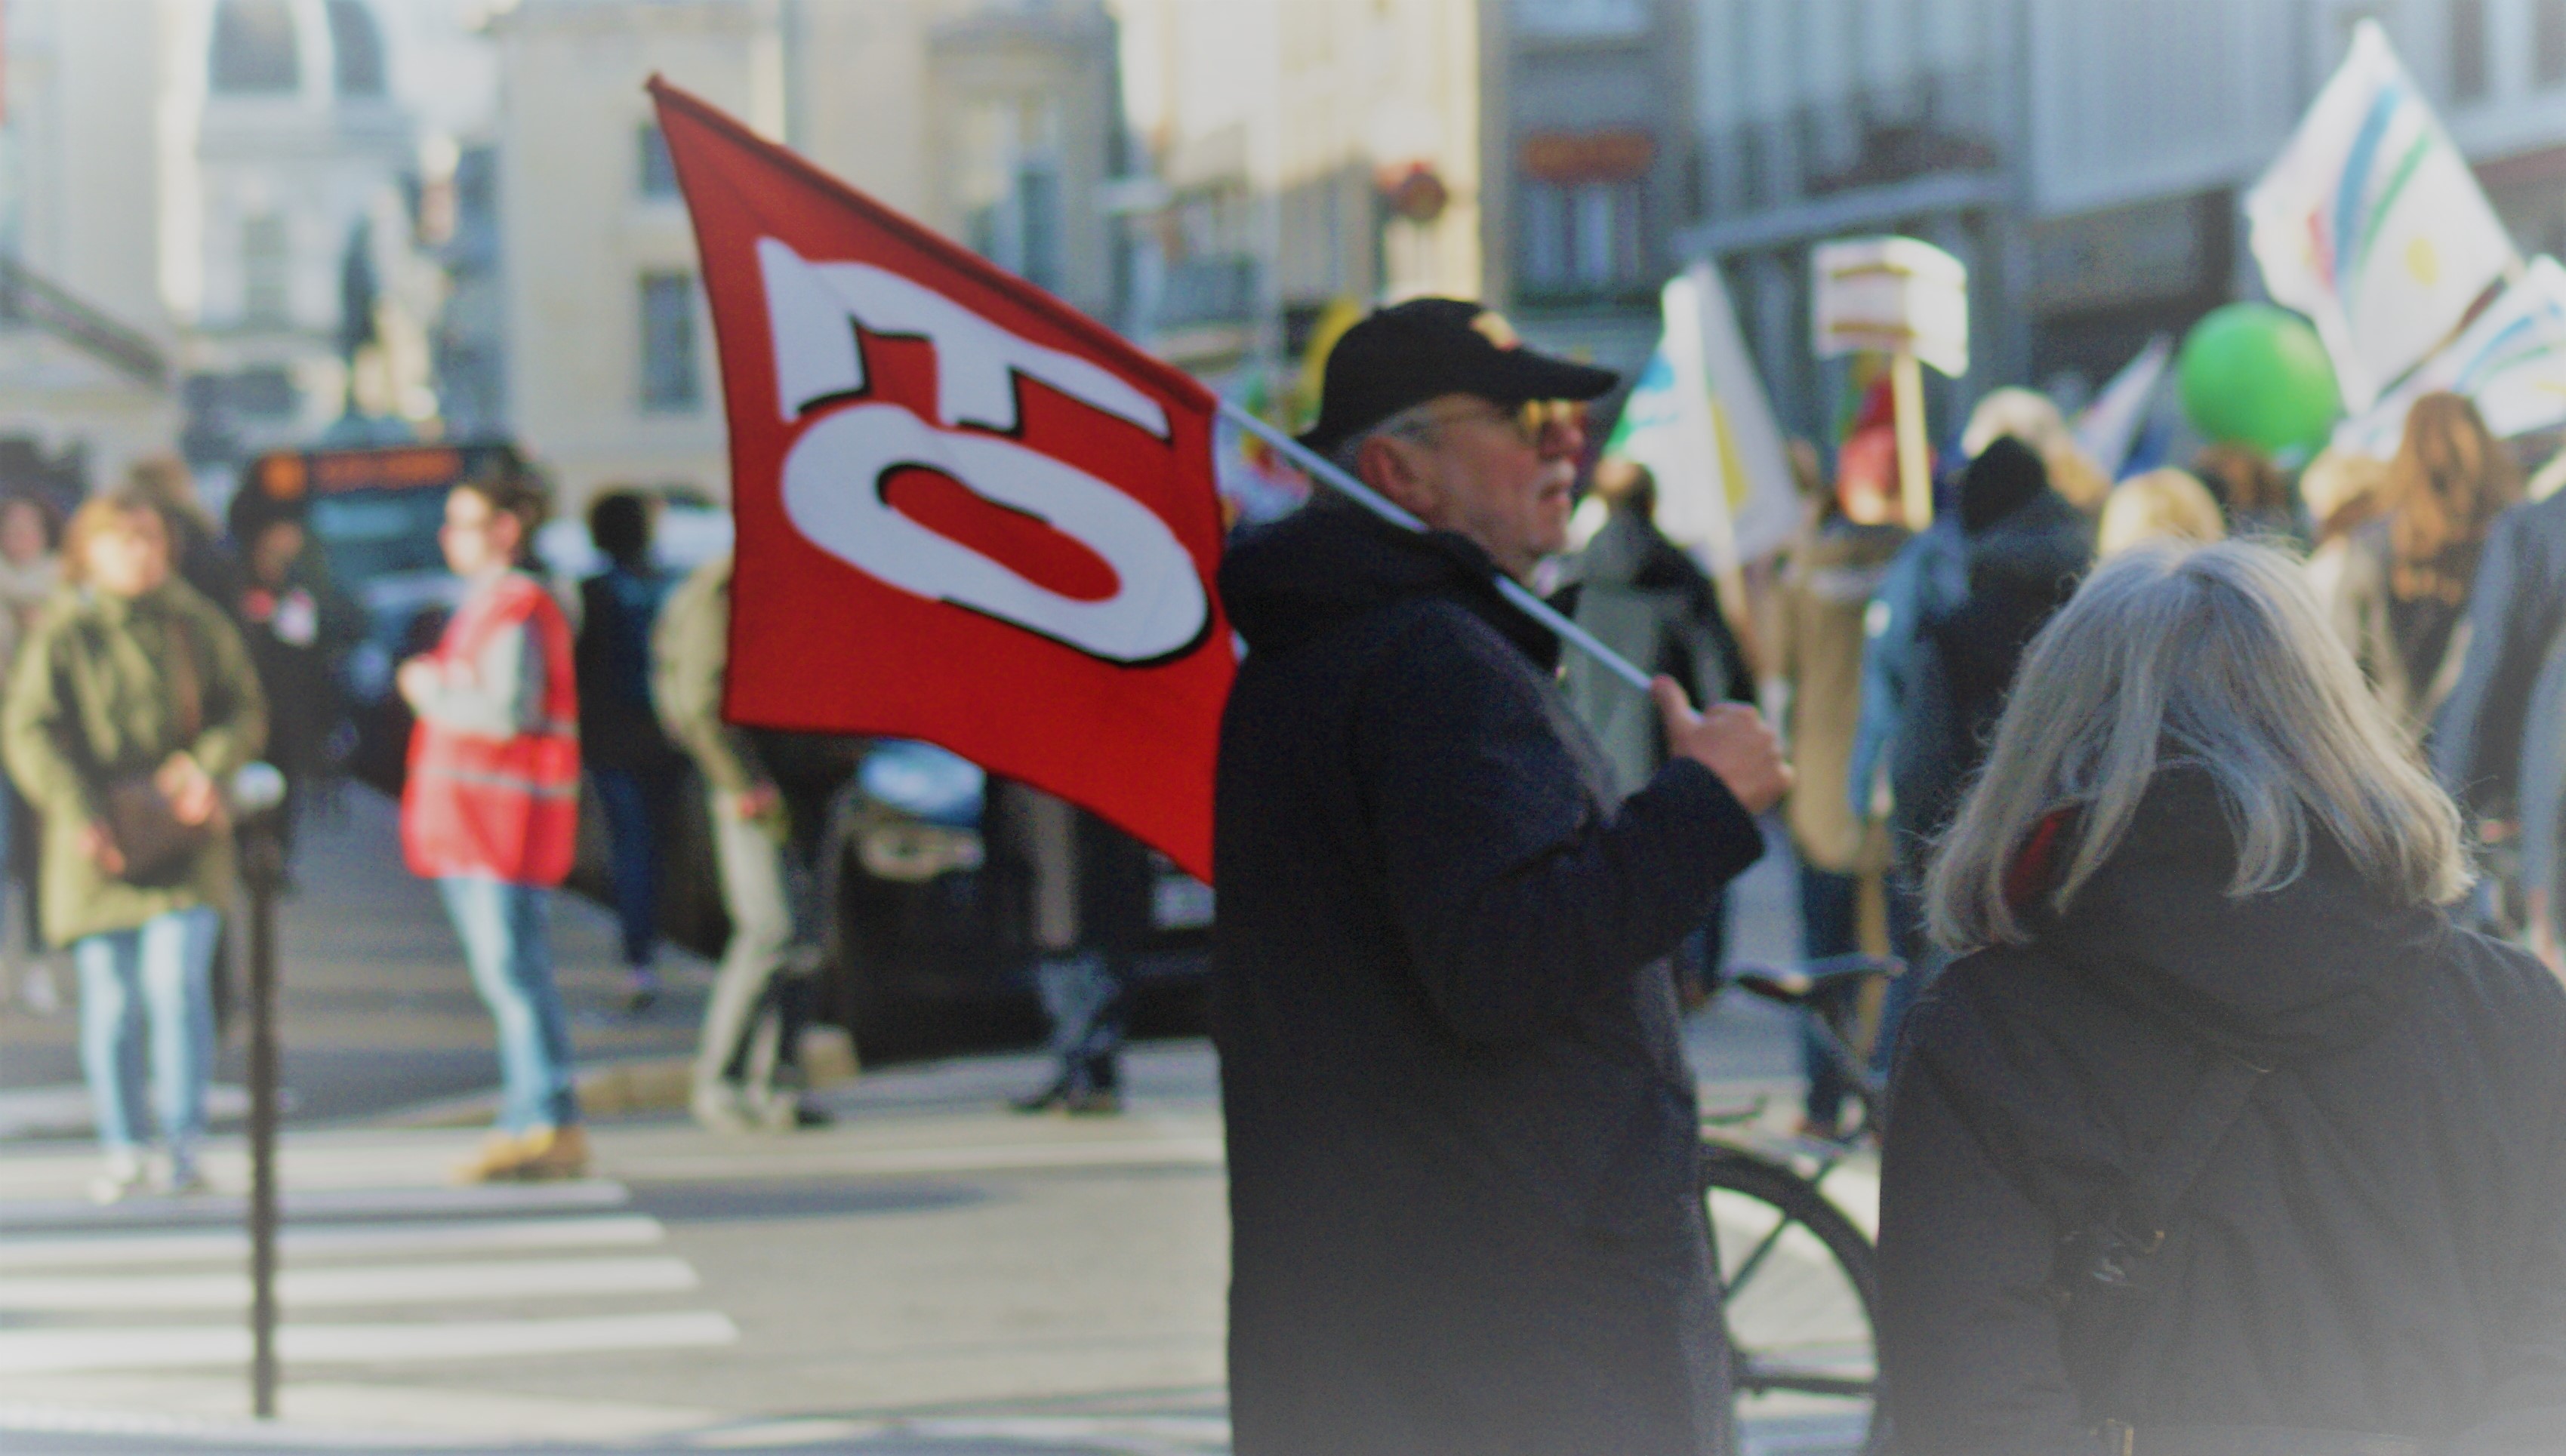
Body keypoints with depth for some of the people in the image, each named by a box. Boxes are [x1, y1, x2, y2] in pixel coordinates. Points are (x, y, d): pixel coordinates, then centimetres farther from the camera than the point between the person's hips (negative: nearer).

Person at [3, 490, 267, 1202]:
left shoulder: (197, 623, 5)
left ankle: (183, 1146, -9)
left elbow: (244, 709, 9)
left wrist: (209, 765, -11)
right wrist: (79, 812, -16)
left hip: (184, 843, 0)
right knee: (110, 1001, 3)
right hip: (100, 844, 0)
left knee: (177, 982, -13)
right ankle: (122, 1154, 15)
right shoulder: (63, 634, -1)